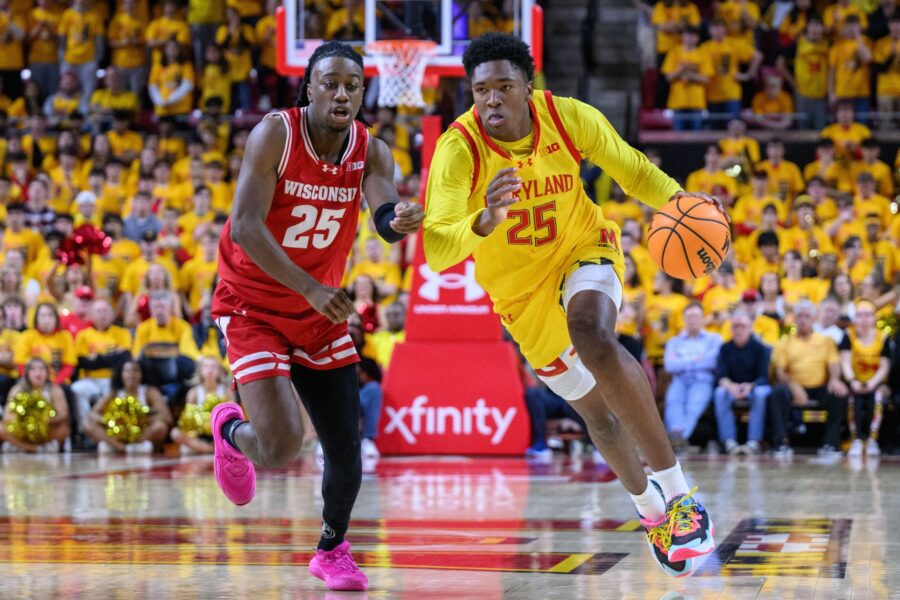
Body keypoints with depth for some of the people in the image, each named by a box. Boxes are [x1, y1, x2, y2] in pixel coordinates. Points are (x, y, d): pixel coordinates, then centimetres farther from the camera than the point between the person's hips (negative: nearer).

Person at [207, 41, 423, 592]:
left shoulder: (371, 152, -6)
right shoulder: (275, 134, -18)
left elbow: (386, 216, -25)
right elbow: (245, 225, -26)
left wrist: (400, 220, -51)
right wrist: (311, 289, -35)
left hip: (321, 310, 4)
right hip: (254, 307, -4)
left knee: (347, 450, 3)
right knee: (282, 447, -18)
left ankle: (332, 549, 32)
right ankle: (231, 430, 19)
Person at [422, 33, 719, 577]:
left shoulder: (570, 118, -21)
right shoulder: (459, 149, -28)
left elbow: (631, 168, -4)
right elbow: (436, 251, -37)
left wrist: (677, 199, -24)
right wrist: (485, 222, -58)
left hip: (583, 250, -1)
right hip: (521, 288, 1)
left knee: (594, 338, -35)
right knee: (596, 408, 13)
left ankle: (677, 491, -27)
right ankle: (648, 506, 44)